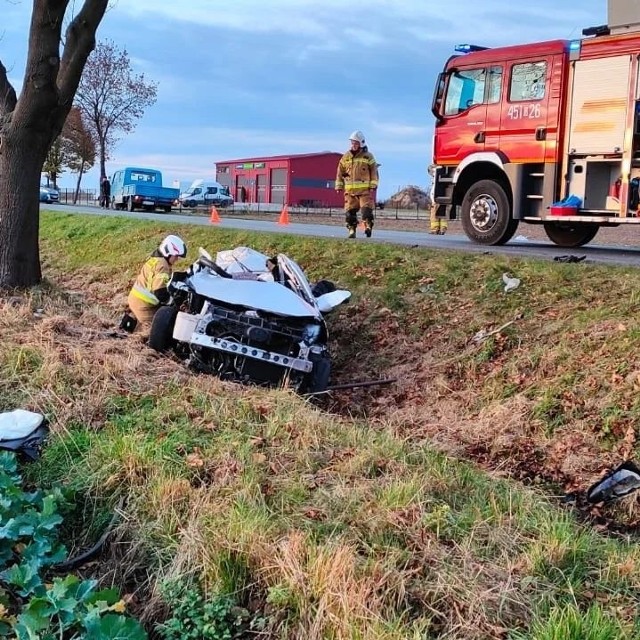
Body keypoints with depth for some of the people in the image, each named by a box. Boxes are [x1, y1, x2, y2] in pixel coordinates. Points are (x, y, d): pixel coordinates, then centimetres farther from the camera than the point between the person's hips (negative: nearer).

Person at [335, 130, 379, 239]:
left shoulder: (368, 156, 4)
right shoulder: (346, 157, 11)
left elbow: (374, 172, 3)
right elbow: (340, 172, 14)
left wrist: (373, 186, -5)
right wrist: (339, 186, 9)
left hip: (365, 189, -3)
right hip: (350, 189, 3)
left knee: (366, 208, -14)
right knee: (350, 210, 1)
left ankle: (368, 227, -12)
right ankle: (352, 230, 6)